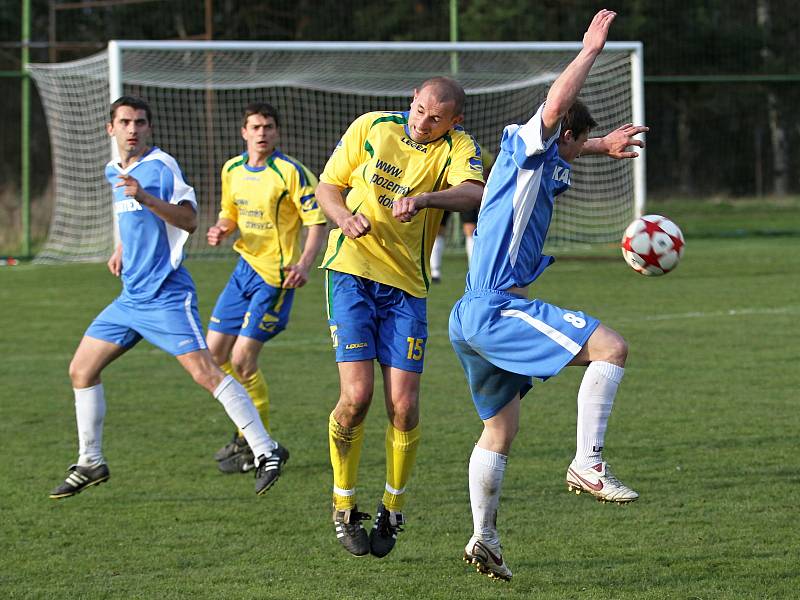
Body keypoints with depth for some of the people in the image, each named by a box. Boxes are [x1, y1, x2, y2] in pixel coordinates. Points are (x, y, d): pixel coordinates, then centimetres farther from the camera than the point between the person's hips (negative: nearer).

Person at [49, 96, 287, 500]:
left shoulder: (161, 166, -10)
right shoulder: (114, 172, 14)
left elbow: (189, 220, -22)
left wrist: (145, 197, -32)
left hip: (166, 295, -9)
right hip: (131, 297, 9)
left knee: (203, 371, -20)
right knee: (81, 370, 9)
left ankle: (265, 452, -18)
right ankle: (90, 463, 20)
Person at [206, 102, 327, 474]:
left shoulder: (290, 172, -13)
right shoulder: (232, 170, 8)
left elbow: (317, 221, -13)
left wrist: (304, 263, -27)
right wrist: (222, 230, -2)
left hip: (275, 276, -8)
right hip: (245, 267, 8)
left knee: (242, 359, -11)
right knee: (215, 350, 8)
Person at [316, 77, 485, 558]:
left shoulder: (458, 147, -4)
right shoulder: (371, 127, 0)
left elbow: (474, 193, -26)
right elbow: (328, 186, 9)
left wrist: (424, 198, -44)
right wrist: (346, 218, -13)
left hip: (407, 284, 1)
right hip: (353, 271, -1)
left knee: (403, 406, -6)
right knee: (357, 395, -13)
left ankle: (393, 511, 18)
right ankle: (344, 509, 6)